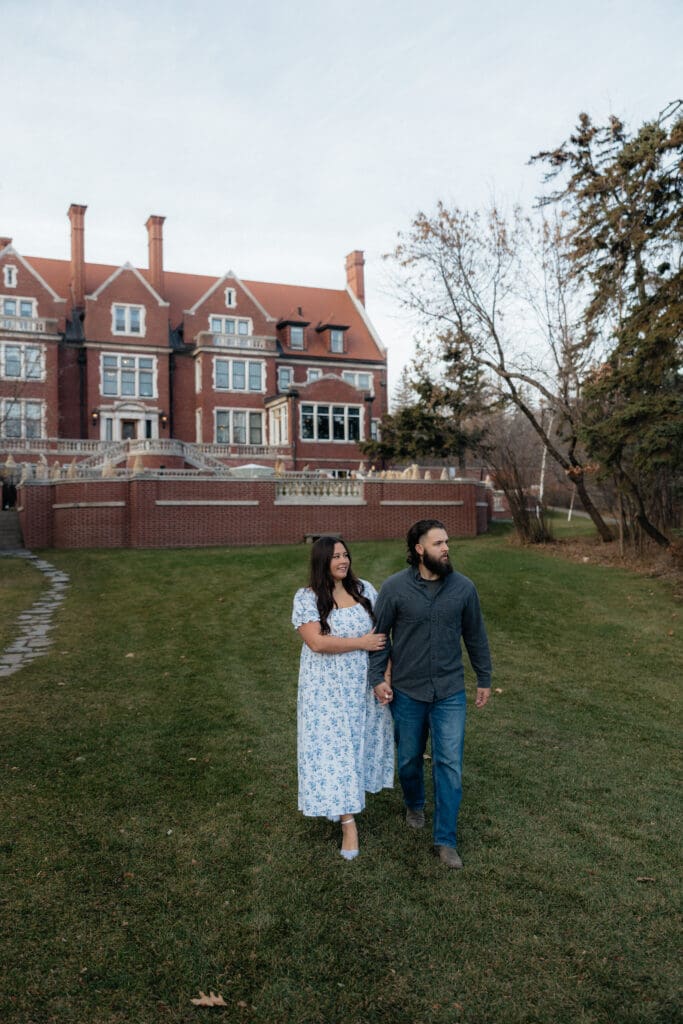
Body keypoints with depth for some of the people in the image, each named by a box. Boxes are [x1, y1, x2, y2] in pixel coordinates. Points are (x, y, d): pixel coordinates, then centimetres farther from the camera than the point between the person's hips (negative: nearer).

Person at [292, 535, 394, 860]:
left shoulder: (365, 590, 0)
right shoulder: (306, 598, -11)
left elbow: (382, 637, 1)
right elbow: (316, 642, -20)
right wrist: (362, 643, -17)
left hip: (363, 686, 4)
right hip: (328, 690, -3)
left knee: (361, 743, 15)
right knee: (334, 748, 0)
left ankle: (354, 794, 40)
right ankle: (348, 823, 9)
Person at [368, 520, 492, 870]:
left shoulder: (464, 587, -6)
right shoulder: (394, 587, -11)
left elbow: (475, 636, 6)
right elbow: (379, 634, -2)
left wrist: (484, 679, 11)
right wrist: (377, 677, -8)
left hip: (449, 693, 1)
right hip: (407, 692, 0)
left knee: (450, 764, 0)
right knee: (409, 758, 17)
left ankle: (445, 840, 13)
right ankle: (414, 805, 47)